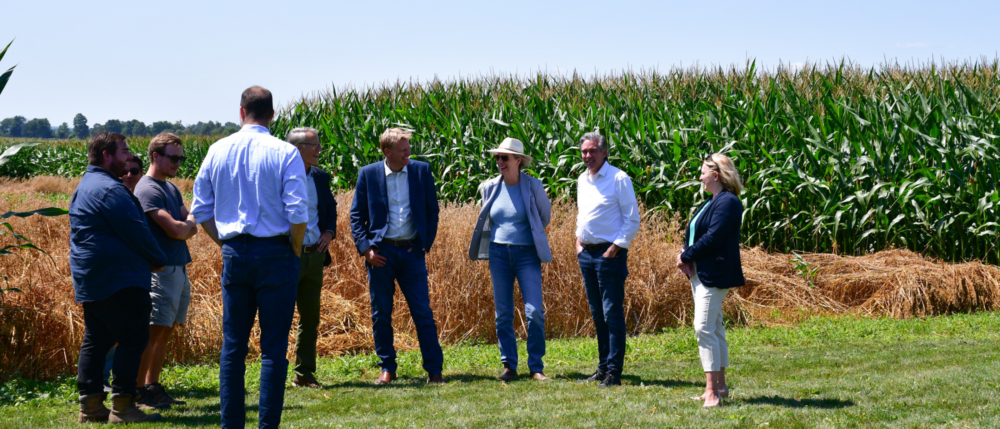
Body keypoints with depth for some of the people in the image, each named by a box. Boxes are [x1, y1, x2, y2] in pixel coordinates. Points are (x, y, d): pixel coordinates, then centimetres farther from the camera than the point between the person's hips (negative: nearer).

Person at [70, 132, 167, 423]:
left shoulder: (86, 185, 19)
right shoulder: (109, 189, -15)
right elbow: (135, 231, -16)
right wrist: (158, 260, -1)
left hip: (90, 279, 11)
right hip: (118, 278, -11)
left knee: (96, 340, 11)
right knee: (133, 338, -6)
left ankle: (90, 404, 12)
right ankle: (122, 405, -8)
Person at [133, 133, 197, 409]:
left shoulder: (171, 188, 18)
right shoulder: (148, 189, -12)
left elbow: (191, 228, 14)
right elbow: (174, 229, -18)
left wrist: (184, 226, -8)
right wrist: (187, 224, 3)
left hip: (179, 269, 9)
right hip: (162, 270, -9)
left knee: (165, 331, 11)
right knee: (153, 331, -8)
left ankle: (153, 387, 16)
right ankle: (138, 391, -5)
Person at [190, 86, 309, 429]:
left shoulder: (217, 152, 4)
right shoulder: (285, 154, -8)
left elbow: (201, 211, 7)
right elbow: (298, 213, -13)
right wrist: (294, 251, 2)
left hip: (234, 255, 4)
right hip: (274, 253, -4)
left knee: (233, 345, 10)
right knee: (273, 347, 0)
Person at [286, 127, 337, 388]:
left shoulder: (321, 177, 11)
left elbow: (331, 207, 25)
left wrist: (329, 232, 7)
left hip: (314, 256, 6)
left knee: (310, 318, 11)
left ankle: (305, 373, 21)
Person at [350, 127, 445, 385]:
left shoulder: (421, 170, 4)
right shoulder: (368, 174, 1)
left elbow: (432, 211, 10)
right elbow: (356, 215, 4)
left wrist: (426, 244, 3)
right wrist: (365, 248, -5)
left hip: (412, 251, 0)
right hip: (381, 252, 0)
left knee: (423, 313, -2)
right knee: (381, 315, 6)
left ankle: (434, 370, 2)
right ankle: (387, 368, 17)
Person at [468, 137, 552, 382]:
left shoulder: (533, 187, -5)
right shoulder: (490, 188, 4)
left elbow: (545, 215, 11)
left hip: (527, 254, -3)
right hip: (499, 254, 3)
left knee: (535, 312, -9)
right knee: (503, 314, 5)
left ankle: (536, 367, 2)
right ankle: (509, 366, 13)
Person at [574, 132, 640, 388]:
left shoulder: (619, 179, -8)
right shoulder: (582, 181, 14)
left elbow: (632, 220, -9)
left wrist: (615, 248, -14)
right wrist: (579, 239, 14)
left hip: (610, 253, -7)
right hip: (586, 252, 7)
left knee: (613, 314, -7)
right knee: (597, 314, 12)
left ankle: (614, 373, -7)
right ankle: (603, 367, 21)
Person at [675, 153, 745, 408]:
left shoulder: (728, 203, -15)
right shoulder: (712, 202, 17)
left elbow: (712, 238, -22)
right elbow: (694, 232, 17)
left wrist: (686, 256, -14)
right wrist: (686, 258, 0)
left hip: (714, 275, -11)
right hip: (700, 273, 11)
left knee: (704, 328, -14)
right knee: (714, 329, 14)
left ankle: (712, 391, -13)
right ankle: (720, 386, 22)